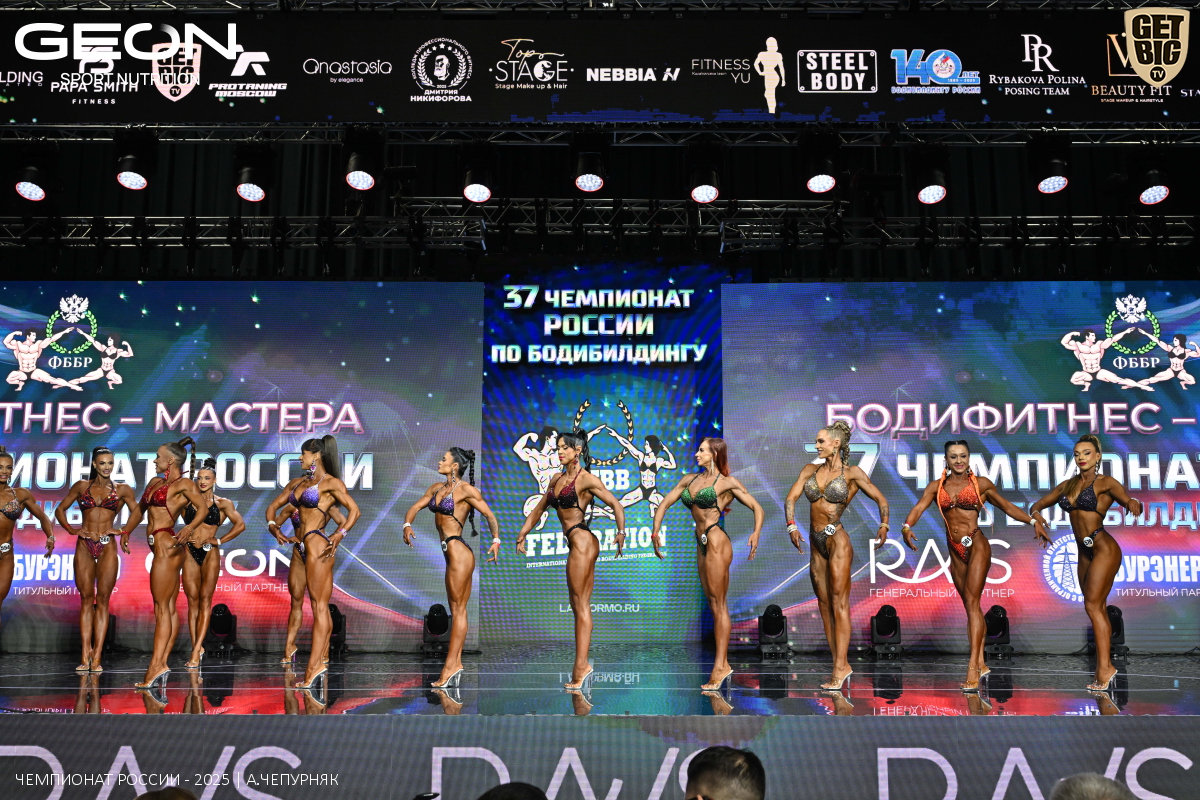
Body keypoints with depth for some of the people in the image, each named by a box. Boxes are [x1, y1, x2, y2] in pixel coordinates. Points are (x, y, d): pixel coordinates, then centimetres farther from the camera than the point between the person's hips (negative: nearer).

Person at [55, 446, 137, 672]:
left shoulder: (122, 490, 8)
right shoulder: (81, 486, 11)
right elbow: (60, 510, 15)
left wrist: (125, 531, -5)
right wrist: (71, 529, 1)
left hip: (107, 547, -1)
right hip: (84, 546, 1)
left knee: (102, 600, -2)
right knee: (86, 599, 1)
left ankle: (97, 657, -2)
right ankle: (85, 656, 3)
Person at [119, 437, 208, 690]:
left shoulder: (183, 484, -7)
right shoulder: (155, 482, 18)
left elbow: (204, 509, -19)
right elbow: (140, 508, 30)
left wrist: (190, 528, -34)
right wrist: (126, 532, 26)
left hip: (166, 545, -8)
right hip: (161, 546, 8)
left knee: (161, 607, -11)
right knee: (169, 608, 7)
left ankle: (156, 665, -13)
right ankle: (162, 662, 7)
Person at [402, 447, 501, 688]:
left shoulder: (466, 490, -8)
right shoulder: (437, 488, 15)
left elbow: (490, 515, -7)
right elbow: (415, 507, 13)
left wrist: (496, 540, -21)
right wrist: (407, 525, -8)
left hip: (458, 551, -8)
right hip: (451, 553, 8)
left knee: (458, 609, -5)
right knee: (457, 610, 9)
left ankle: (451, 665, -4)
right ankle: (455, 664, 12)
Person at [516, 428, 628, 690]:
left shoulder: (586, 479, -7)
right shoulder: (557, 479, 16)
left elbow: (615, 504, -10)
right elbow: (539, 509, 21)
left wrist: (621, 533, -23)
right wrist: (523, 533, 12)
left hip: (582, 541, -8)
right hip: (575, 544, 8)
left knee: (580, 605, -7)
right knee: (580, 606, 7)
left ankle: (580, 667, -5)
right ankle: (582, 667, 9)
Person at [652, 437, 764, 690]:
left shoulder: (727, 482, -3)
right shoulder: (690, 479, 14)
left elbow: (757, 508, -5)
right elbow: (665, 503, 14)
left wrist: (756, 533, -23)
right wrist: (656, 531, 1)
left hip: (717, 543, -7)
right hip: (701, 544, 7)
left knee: (719, 604, -5)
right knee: (713, 604, 9)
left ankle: (719, 667, -4)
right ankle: (724, 665, 15)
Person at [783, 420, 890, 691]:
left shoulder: (852, 473, -1)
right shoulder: (810, 470, 11)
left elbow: (881, 499, 4)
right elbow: (790, 499, 2)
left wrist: (883, 525, -12)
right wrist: (792, 526, -13)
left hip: (837, 540, -6)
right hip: (816, 543, 6)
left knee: (839, 604, -6)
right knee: (824, 605, 8)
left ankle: (840, 667, -5)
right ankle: (840, 665, 14)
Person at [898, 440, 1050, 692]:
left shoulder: (981, 484, 2)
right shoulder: (937, 487, 8)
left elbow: (1007, 506, 10)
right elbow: (918, 507, -6)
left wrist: (1034, 522, -1)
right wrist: (907, 526, -26)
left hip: (976, 545, -4)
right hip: (955, 549, 4)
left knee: (972, 601, -14)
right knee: (971, 606, 11)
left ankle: (973, 668, -19)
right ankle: (981, 664, 20)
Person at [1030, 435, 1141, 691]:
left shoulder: (1105, 483, -6)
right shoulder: (1067, 485, 12)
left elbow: (1128, 500, -22)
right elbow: (1038, 505, 16)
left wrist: (1133, 503, -46)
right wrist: (1035, 514, -7)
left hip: (1103, 548, -7)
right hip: (1084, 552, 7)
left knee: (1093, 605, -11)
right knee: (1099, 609, 8)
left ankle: (1104, 667, -9)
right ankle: (1105, 668, 12)